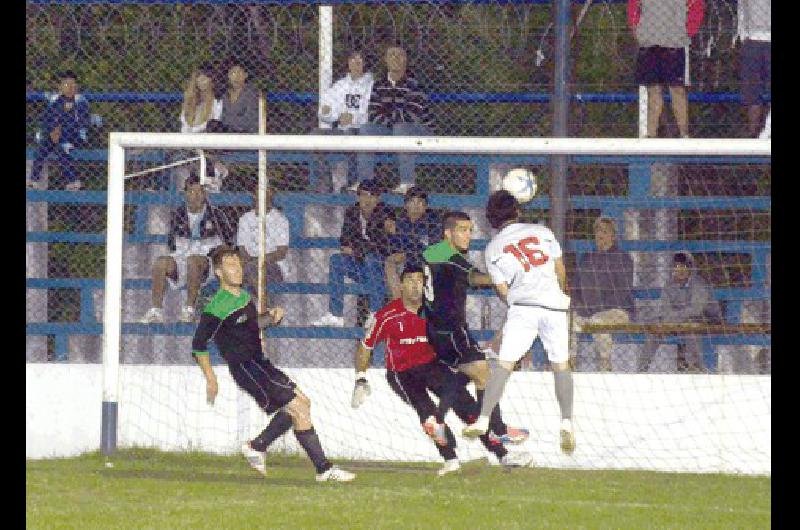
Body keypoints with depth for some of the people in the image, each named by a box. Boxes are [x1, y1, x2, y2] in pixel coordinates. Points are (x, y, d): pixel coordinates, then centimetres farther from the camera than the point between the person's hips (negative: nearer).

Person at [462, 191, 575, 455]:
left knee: (504, 362, 0)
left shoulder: (493, 248, 10)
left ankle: (483, 420, -9)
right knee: (561, 365, 10)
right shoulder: (543, 232, 14)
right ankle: (567, 421, -4)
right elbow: (561, 273, 19)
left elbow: (503, 292, 7)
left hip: (522, 305, -1)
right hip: (555, 304, 1)